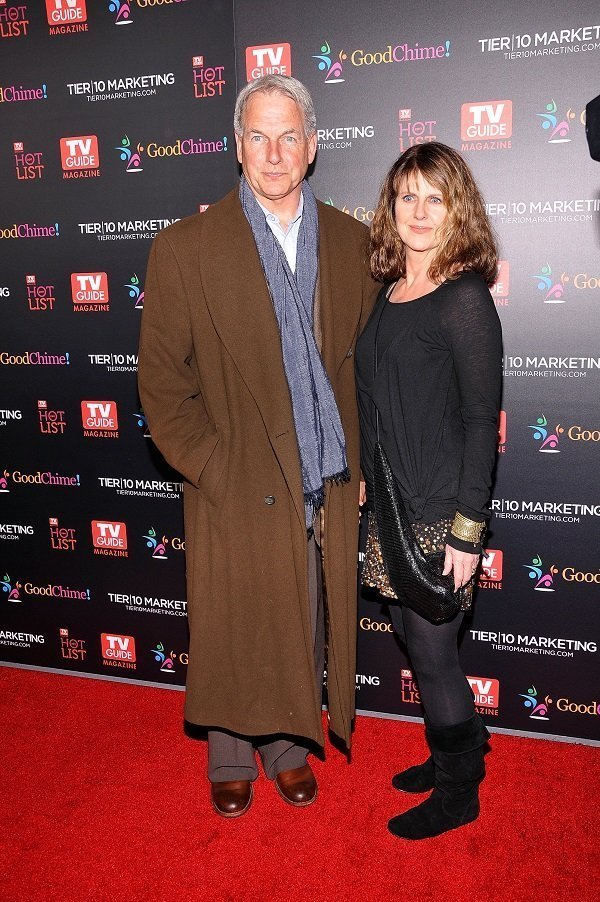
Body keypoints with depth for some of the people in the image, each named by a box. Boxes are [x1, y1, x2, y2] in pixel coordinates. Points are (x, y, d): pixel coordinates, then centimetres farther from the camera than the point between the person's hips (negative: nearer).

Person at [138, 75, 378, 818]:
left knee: (304, 632, 16)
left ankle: (288, 745, 42)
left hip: (323, 486, 3)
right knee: (234, 637, 13)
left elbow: (367, 358, 10)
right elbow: (161, 381, -5)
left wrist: (356, 459, 5)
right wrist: (209, 470, -9)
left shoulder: (350, 241, 4)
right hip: (236, 491, -2)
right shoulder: (184, 248, -6)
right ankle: (232, 759, 39)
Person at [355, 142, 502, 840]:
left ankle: (458, 792, 29)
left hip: (440, 512, -7)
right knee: (412, 637, 18)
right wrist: (370, 484, 13)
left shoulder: (464, 298, -13)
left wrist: (467, 531, -17)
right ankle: (454, 755, 41)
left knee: (432, 650, 5)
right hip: (389, 503, 7)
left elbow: (482, 421, -15)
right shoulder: (389, 292, 9)